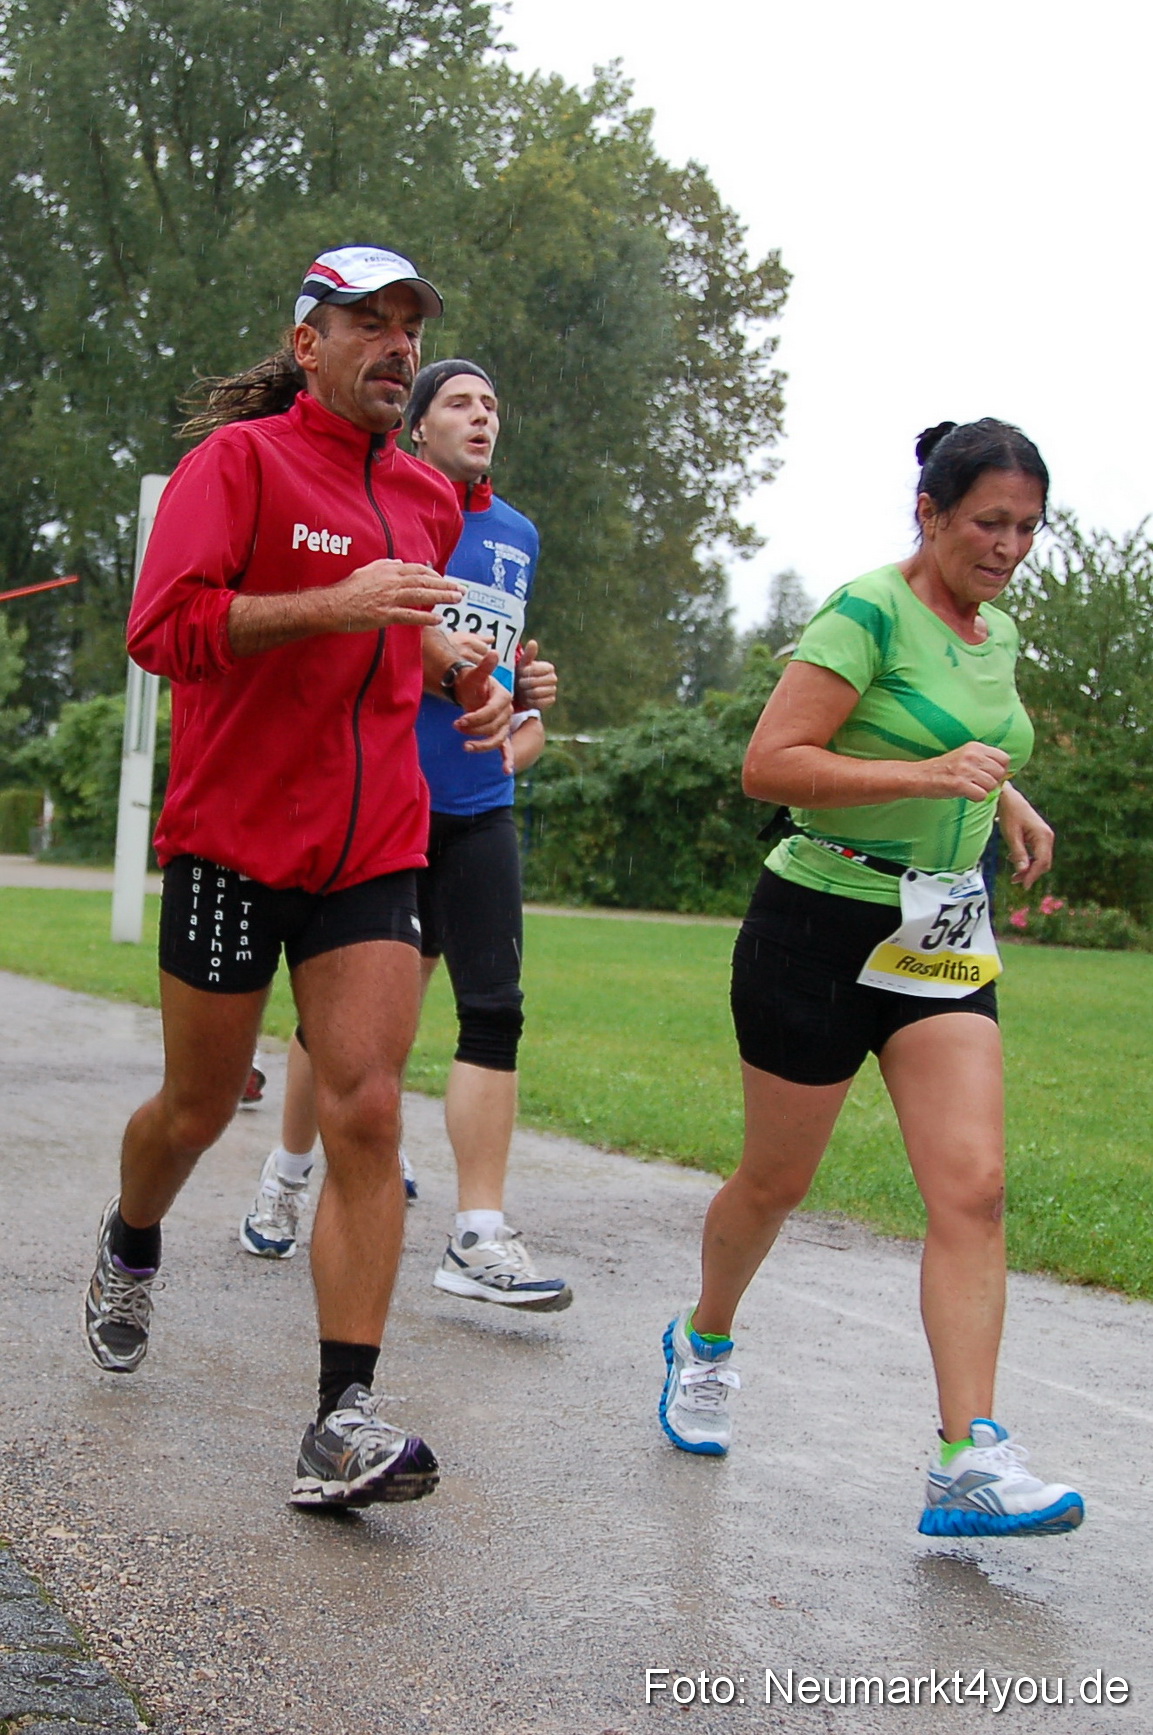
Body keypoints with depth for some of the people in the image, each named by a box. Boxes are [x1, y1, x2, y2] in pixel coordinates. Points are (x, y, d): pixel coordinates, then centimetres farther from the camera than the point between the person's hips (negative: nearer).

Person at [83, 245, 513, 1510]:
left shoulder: (426, 502, 14)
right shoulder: (239, 459, -5)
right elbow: (163, 627, -17)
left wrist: (460, 673, 10)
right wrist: (332, 605, -25)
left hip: (375, 847, 4)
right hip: (233, 834, -4)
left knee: (366, 1111, -10)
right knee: (199, 1107, 10)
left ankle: (344, 1419, -11)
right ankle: (130, 1243, 45)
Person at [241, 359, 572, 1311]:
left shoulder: (520, 535, 17)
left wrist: (527, 699, 9)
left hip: (478, 809, 4)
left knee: (496, 1009, -7)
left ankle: (480, 1238, -8)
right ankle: (289, 1171, 29)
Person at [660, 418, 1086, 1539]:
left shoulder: (997, 634, 11)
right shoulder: (870, 613, -13)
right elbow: (768, 764, -21)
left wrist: (1006, 798, 12)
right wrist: (928, 776, -28)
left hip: (942, 940, 6)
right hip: (823, 927, -6)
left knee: (972, 1186, -10)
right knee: (776, 1181, 9)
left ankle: (971, 1464, -13)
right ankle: (704, 1342, 39)